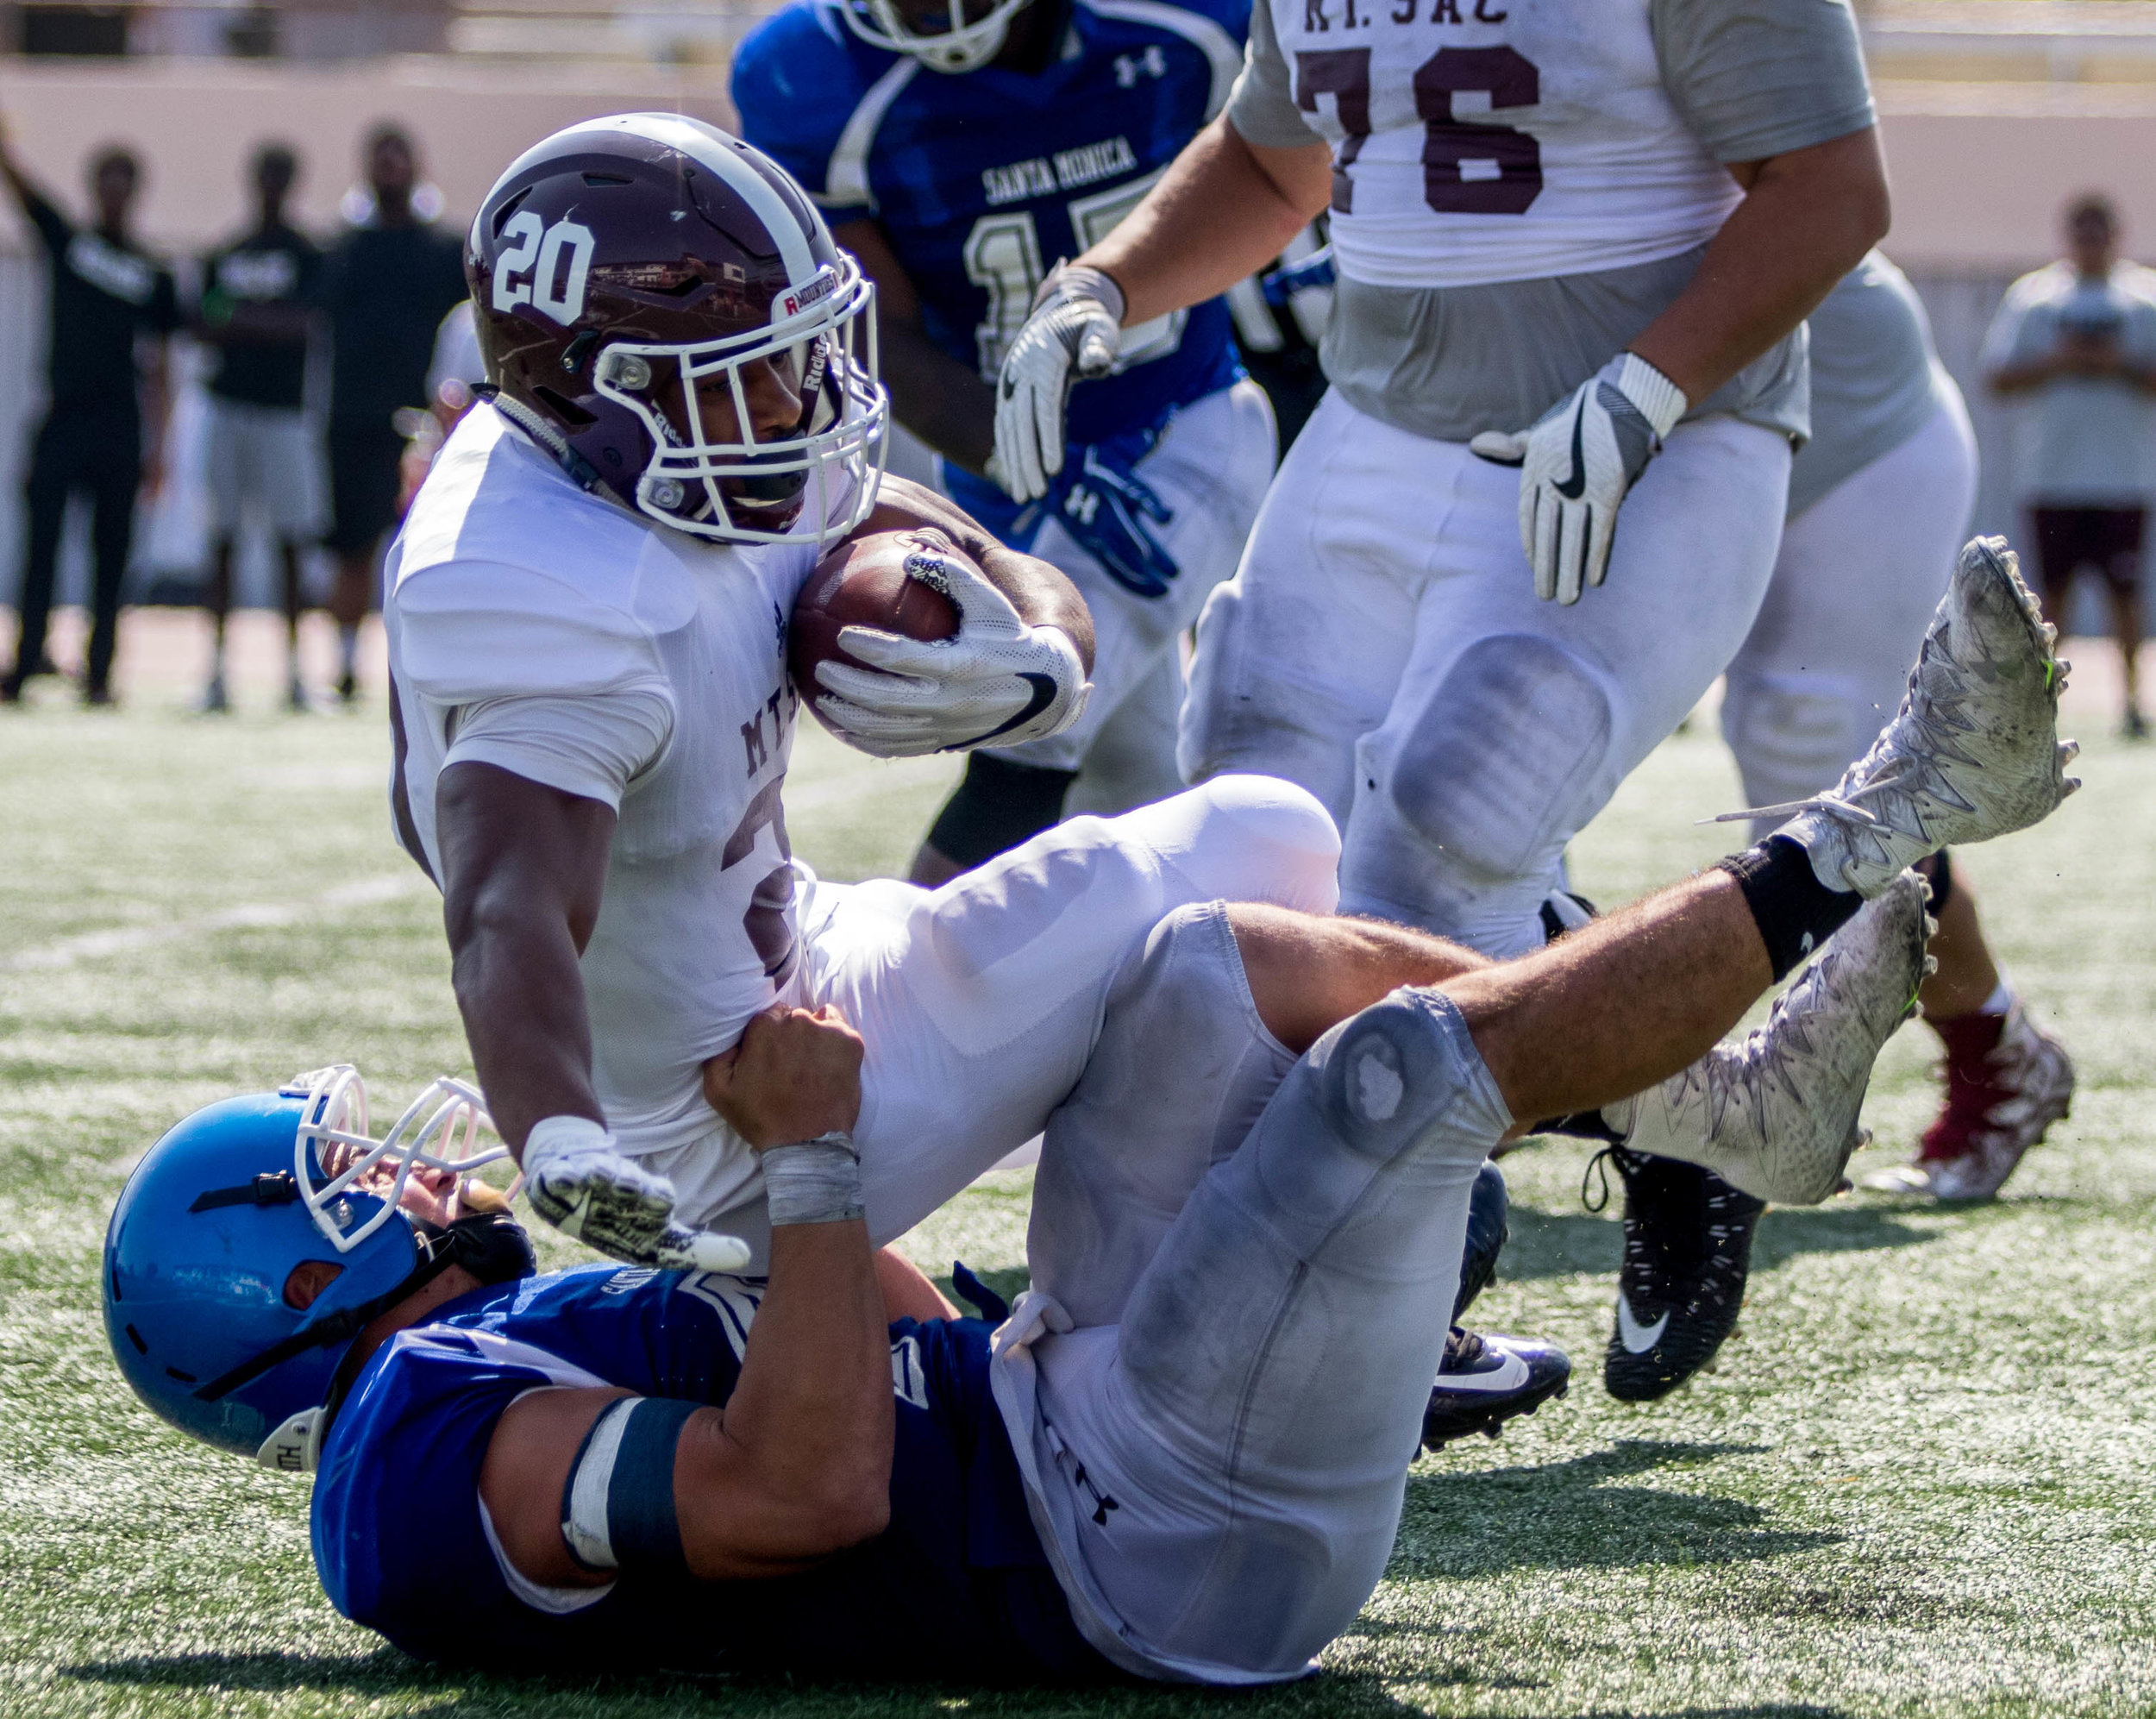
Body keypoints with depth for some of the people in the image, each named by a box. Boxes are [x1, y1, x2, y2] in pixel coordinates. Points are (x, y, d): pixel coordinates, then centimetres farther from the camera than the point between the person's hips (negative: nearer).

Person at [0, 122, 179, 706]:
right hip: (62, 415, -1)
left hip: (119, 427, 1)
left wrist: (156, 449, 5)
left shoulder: (153, 275, 10)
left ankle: (99, 673, 7)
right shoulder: (66, 239, 9)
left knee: (111, 552, 3)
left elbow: (156, 369, 10)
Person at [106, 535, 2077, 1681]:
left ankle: (1735, 1105, 12)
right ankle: (1851, 846, 4)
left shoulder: (501, 1348, 18)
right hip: (1154, 1549, -10)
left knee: (1219, 965, 11)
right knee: (1419, 1054, -17)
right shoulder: (438, 1452, -14)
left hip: (1061, 1421, 10)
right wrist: (815, 1156, -21)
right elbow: (810, 1491, -29)